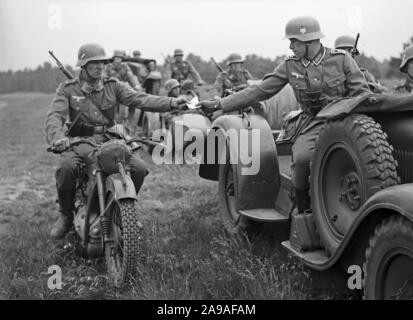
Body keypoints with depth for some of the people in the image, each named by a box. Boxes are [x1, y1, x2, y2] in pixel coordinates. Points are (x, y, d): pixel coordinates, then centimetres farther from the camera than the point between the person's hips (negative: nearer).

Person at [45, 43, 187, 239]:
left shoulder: (113, 86, 9)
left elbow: (139, 99, -5)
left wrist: (170, 102, -22)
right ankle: (66, 215, -6)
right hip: (81, 142, -2)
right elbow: (55, 116, -10)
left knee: (139, 168, -19)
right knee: (66, 168, -34)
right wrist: (57, 137, -35)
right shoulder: (67, 89, 3)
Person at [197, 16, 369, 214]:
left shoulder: (341, 59, -3)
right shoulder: (290, 66, 3)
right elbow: (260, 91, 2)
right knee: (302, 158, -30)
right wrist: (219, 104, -4)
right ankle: (304, 212, -8)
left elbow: (362, 92, 1)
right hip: (312, 121, 1)